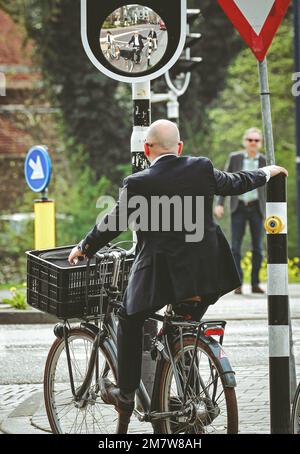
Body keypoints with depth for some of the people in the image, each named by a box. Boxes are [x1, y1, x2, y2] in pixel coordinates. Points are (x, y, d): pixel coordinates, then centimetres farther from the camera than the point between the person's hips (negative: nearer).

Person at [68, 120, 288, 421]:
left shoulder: (138, 183, -10)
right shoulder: (202, 169, 0)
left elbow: (114, 223, 0)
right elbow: (234, 184, 17)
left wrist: (84, 248, 17)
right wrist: (266, 173, 37)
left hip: (161, 272, -4)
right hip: (205, 271, 4)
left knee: (129, 322, 16)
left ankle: (125, 394, 18)